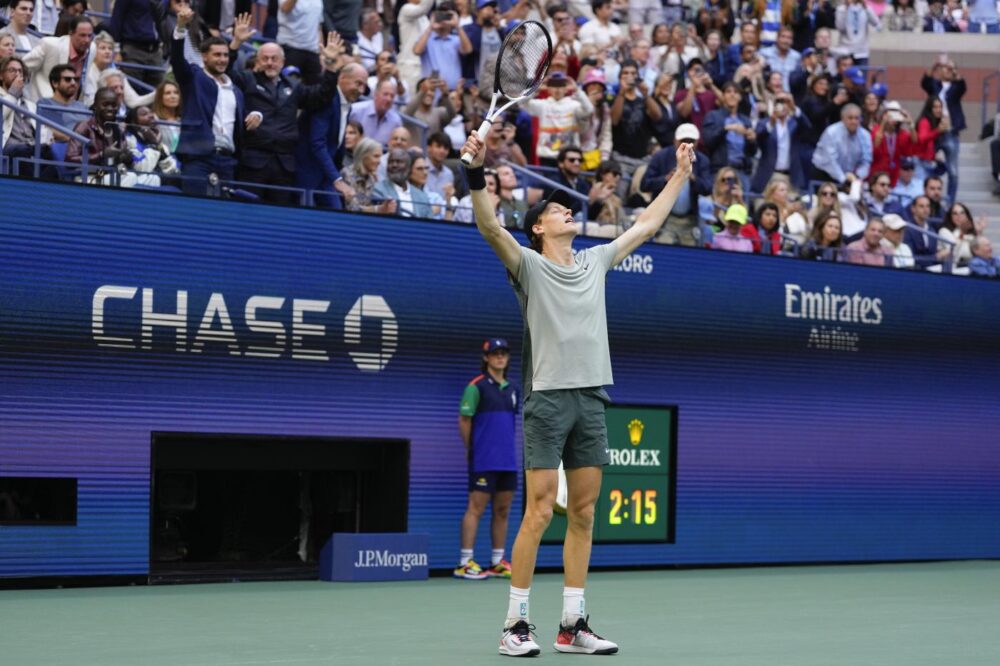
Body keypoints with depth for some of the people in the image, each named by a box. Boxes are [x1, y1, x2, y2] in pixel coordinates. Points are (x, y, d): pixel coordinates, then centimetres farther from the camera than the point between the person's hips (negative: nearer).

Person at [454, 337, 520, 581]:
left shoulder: (513, 389, 13)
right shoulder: (477, 386, -6)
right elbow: (464, 420, -4)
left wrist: (507, 447, 14)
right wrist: (472, 449, -1)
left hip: (508, 461, 6)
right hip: (484, 461, -6)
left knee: (502, 511, 8)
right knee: (476, 508, -6)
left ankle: (497, 563, 14)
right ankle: (465, 563, -5)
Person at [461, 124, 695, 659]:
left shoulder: (595, 262, 17)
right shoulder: (529, 265, 0)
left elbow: (646, 225, 26)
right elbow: (490, 228, -17)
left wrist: (680, 175, 29)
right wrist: (477, 174, -30)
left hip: (591, 400, 6)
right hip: (547, 398, -6)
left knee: (583, 513, 5)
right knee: (540, 510, -9)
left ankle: (573, 624, 10)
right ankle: (516, 623, -3)